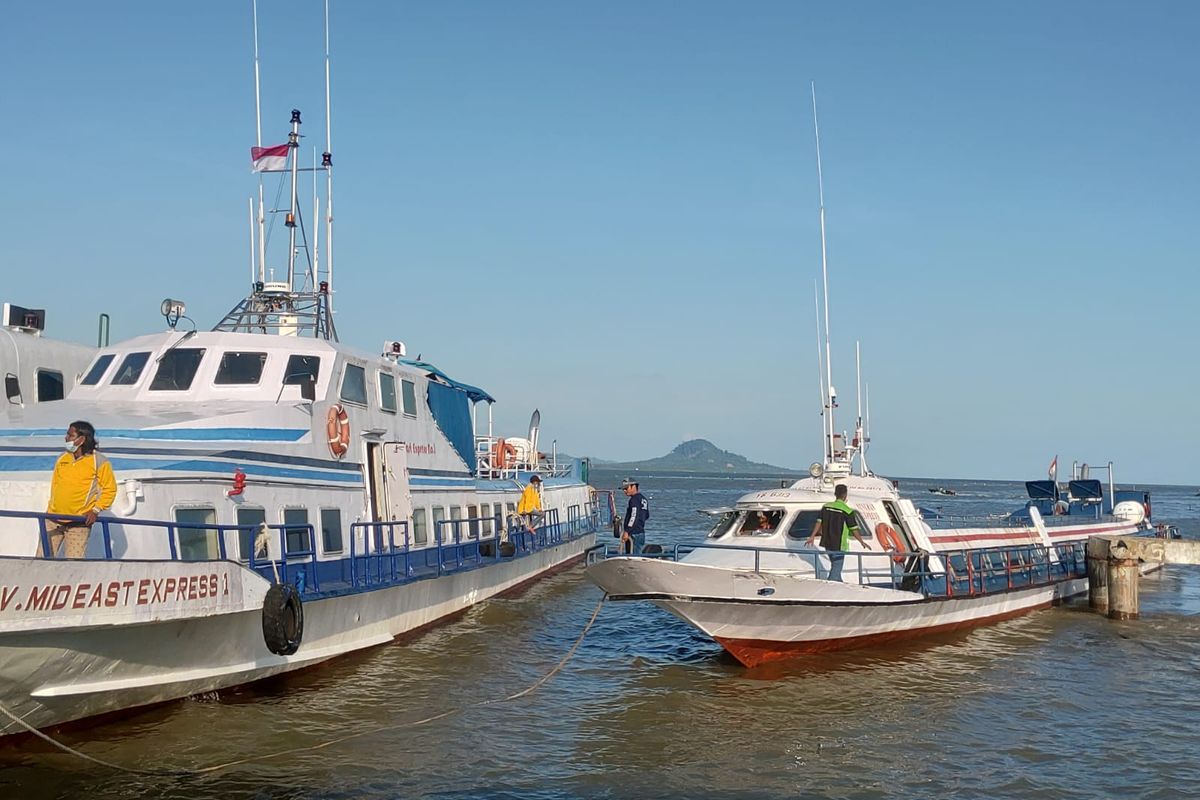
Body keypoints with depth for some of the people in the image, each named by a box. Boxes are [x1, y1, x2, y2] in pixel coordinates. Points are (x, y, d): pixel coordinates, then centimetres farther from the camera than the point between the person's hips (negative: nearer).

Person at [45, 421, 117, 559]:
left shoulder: (99, 462, -6)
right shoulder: (62, 459, 9)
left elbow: (110, 489, -3)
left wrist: (96, 510, -11)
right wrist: (51, 507, 12)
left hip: (79, 522, -5)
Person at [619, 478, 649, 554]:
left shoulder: (634, 499, -13)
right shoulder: (643, 498, 16)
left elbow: (634, 516, -22)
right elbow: (647, 516, 26)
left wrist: (627, 531, -24)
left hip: (634, 533, -10)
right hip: (641, 532, 10)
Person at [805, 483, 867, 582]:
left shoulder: (826, 506, 1)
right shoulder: (847, 511, -14)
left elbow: (819, 522, 1)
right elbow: (854, 530, -10)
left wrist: (812, 537, 7)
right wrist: (862, 542, 4)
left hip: (827, 544, 7)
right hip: (838, 546, -7)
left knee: (835, 567, 23)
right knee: (836, 571, -1)